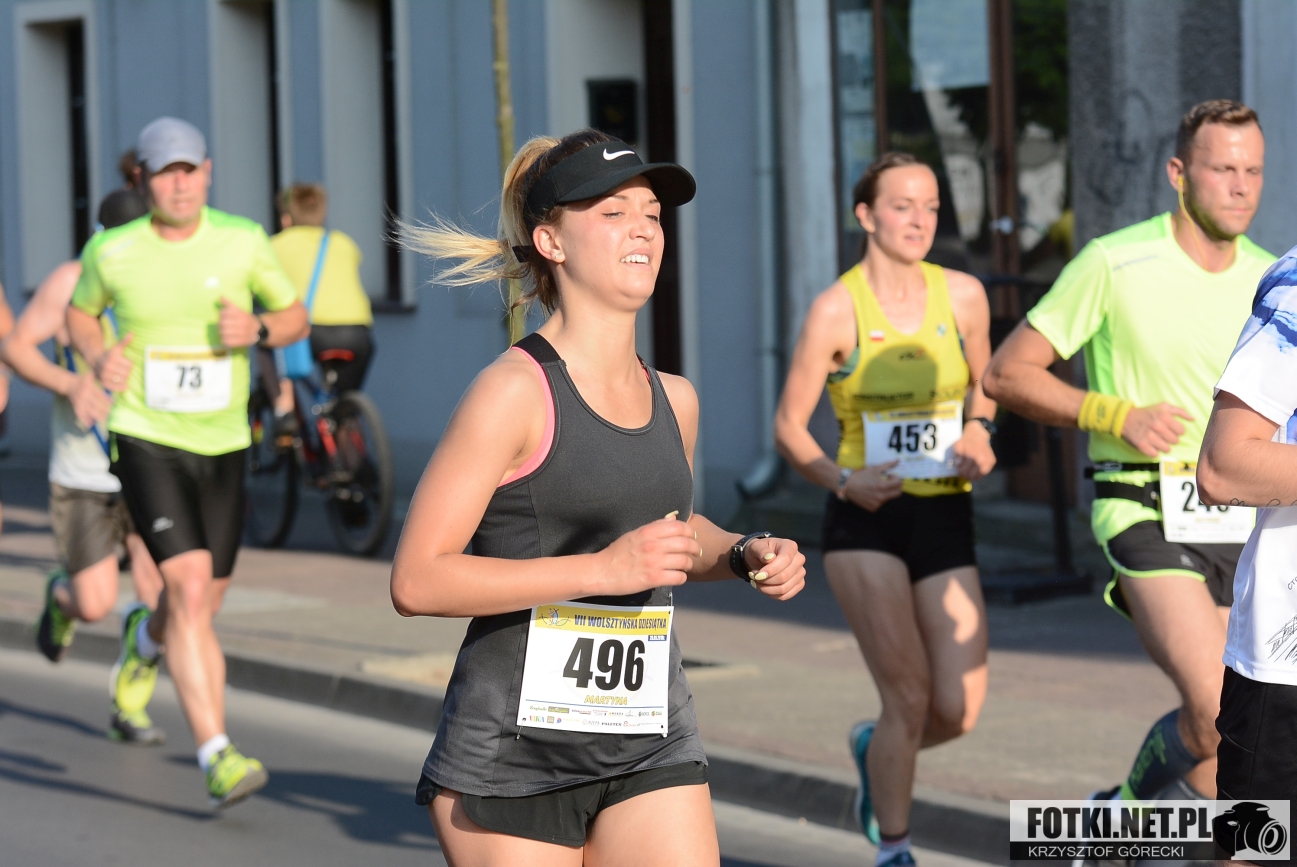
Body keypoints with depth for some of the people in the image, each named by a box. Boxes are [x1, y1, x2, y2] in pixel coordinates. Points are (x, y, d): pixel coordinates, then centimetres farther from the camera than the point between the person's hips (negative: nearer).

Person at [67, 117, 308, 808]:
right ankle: (218, 758, -22)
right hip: (146, 441, -3)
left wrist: (257, 329, -14)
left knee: (204, 604, 14)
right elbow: (80, 312, 14)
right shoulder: (112, 252, -6)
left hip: (222, 446, 3)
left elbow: (295, 318, 8)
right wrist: (98, 357, -6)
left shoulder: (242, 241, -3)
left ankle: (145, 638, 54)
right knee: (190, 591, -20)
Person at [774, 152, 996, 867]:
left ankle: (876, 753, 30)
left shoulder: (962, 294, 3)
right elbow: (789, 426, -2)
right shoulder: (836, 310, -7)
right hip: (866, 521, -3)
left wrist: (978, 433, 1)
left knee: (960, 711, -5)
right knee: (910, 698, -11)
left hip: (945, 519, 3)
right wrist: (844, 481, -18)